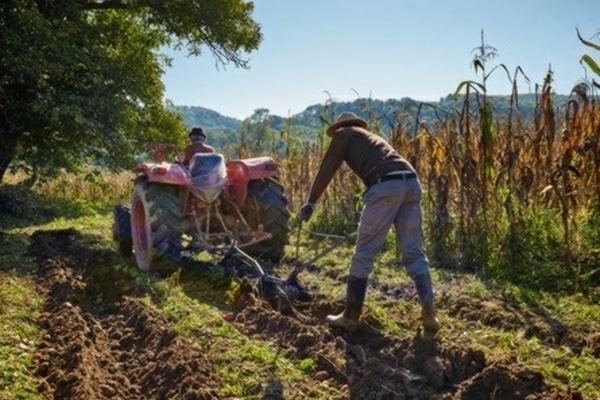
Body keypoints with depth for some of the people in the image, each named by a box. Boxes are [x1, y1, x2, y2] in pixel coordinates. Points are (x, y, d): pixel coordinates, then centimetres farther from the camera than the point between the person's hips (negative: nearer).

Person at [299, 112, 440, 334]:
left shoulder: (345, 134, 20)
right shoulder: (373, 138, 39)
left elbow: (327, 168, 11)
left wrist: (311, 201, 17)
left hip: (386, 186, -7)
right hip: (411, 182, 7)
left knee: (364, 253, 2)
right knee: (414, 252, 12)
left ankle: (350, 316, 10)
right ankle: (429, 311, 4)